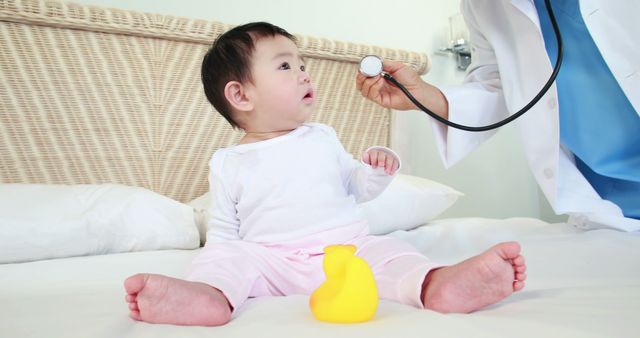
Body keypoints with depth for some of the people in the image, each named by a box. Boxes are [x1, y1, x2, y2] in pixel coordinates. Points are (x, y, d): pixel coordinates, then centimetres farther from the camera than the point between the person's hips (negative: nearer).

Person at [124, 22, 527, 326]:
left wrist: (378, 170, 0)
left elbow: (358, 187, 22)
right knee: (226, 257, -24)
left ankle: (439, 284, -52)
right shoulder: (229, 162, 9)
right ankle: (210, 294, -55)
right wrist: (221, 258, -7)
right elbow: (223, 233, 13)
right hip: (269, 259, -1)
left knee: (386, 251, -24)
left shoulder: (323, 138, 16)